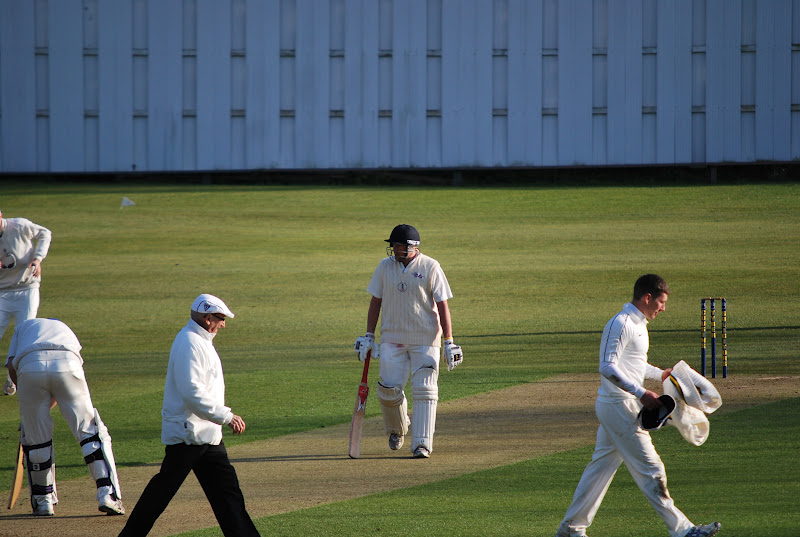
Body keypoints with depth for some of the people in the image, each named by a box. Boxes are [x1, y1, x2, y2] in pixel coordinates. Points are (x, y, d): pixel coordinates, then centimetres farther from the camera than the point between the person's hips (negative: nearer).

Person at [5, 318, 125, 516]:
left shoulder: (23, 327, 38)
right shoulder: (65, 329, 41)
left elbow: (12, 367, 18)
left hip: (29, 366, -1)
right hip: (67, 364, 1)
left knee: (35, 435, 13)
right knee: (89, 430, 7)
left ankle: (43, 501, 20)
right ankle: (107, 493, -3)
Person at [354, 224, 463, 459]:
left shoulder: (430, 268, -6)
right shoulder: (385, 267, 5)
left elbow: (442, 306, -7)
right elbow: (376, 302, 12)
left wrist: (449, 342, -12)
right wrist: (369, 336, 8)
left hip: (425, 340, -3)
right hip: (392, 339, 3)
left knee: (424, 391, -8)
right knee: (389, 389, -3)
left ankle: (422, 443, -6)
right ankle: (397, 429, 26)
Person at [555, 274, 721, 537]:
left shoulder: (637, 323, 16)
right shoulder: (621, 324, -17)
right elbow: (608, 367, -24)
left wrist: (661, 374, 23)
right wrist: (641, 393, -28)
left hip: (613, 407, 10)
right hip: (619, 405, -10)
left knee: (601, 465, 14)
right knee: (649, 469, -7)